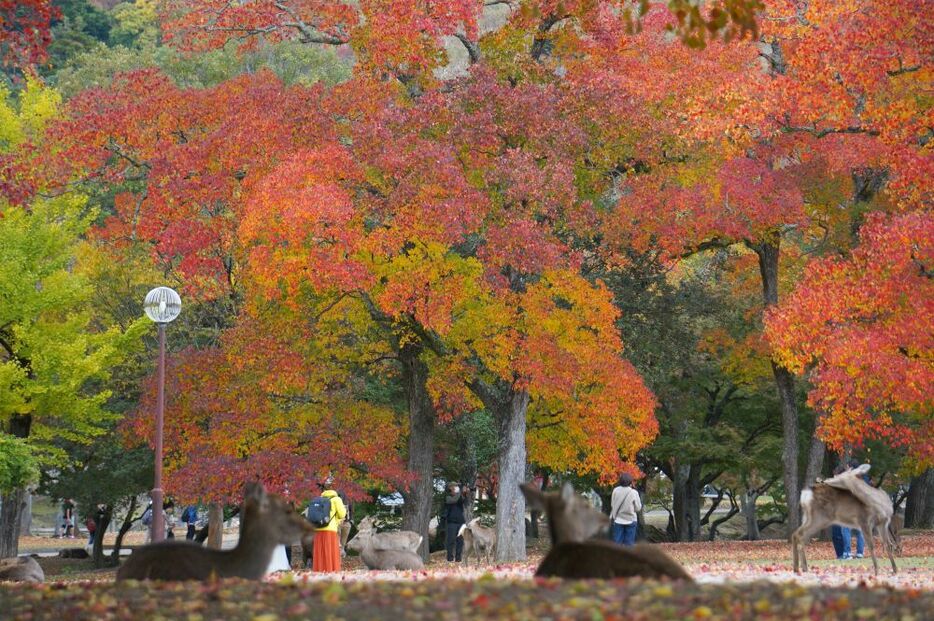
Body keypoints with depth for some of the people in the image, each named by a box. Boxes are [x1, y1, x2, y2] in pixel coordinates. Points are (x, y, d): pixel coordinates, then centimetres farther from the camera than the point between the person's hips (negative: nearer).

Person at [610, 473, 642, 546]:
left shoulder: (615, 490, -7)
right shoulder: (634, 493, -12)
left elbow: (612, 505, 2)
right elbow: (638, 508, -5)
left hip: (618, 520, 2)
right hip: (630, 520, -2)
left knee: (617, 542, 5)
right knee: (629, 543, 4)